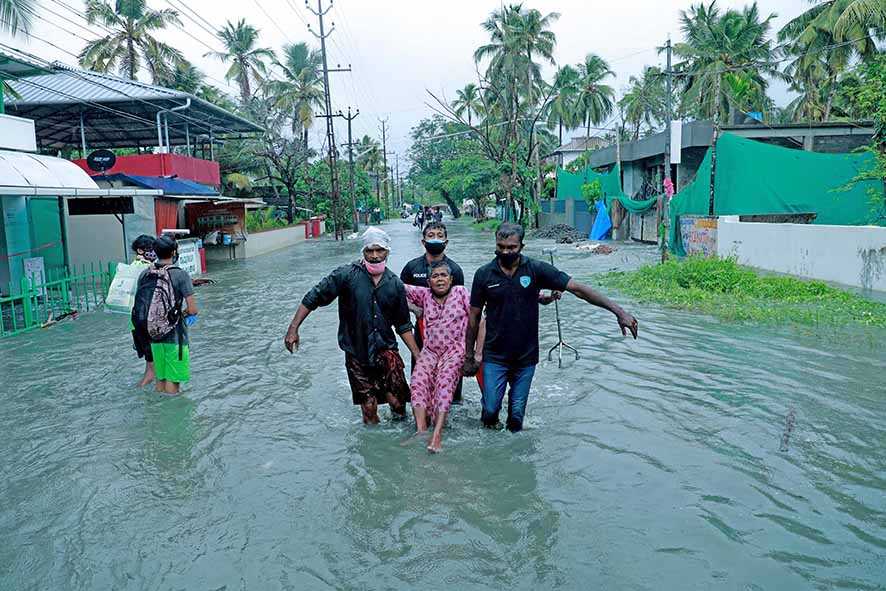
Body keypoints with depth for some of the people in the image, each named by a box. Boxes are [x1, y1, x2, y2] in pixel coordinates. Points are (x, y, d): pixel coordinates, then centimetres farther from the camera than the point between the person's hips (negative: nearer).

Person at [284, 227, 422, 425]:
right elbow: (313, 298, -5)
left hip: (385, 348, 1)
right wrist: (293, 328, -11)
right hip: (356, 352, -1)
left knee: (396, 400, -14)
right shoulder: (347, 275, -8)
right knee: (368, 406, 7)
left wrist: (418, 355, 6)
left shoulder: (395, 284, 2)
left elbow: (403, 325, 10)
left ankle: (400, 420, 18)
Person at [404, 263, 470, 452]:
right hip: (430, 351, 3)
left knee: (444, 382, -29)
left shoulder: (460, 292, 3)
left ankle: (437, 434, -36)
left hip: (454, 350, -3)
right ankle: (421, 430, -28)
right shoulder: (425, 295, 12)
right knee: (418, 381, -24)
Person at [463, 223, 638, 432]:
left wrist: (618, 311, -18)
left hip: (526, 358, 0)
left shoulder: (536, 269, -7)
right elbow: (474, 317, 3)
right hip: (494, 357, 0)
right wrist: (469, 356, 5)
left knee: (517, 416, 6)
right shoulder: (484, 274, -4)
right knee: (490, 411, -3)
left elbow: (577, 289, -11)